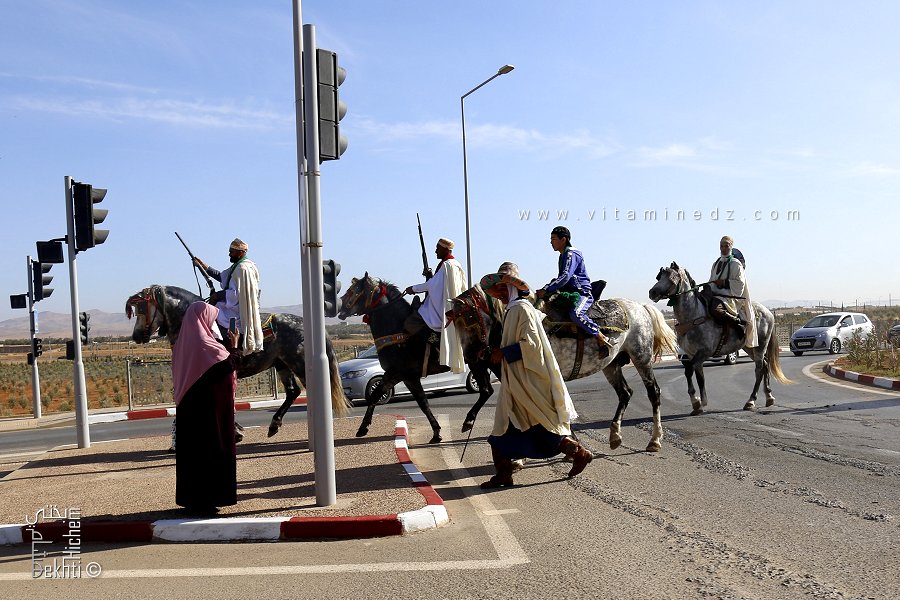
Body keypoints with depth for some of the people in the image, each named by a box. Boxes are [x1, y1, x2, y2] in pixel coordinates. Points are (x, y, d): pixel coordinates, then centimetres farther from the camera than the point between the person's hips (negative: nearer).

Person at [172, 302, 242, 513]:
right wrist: (234, 346, 0)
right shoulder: (204, 345, -19)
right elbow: (229, 364, -16)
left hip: (188, 409, 9)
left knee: (191, 448, 14)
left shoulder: (182, 344, 8)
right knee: (211, 448, 0)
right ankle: (206, 499, 5)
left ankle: (191, 497, 22)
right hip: (209, 409, -8)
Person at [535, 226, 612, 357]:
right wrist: (545, 290, 14)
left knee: (575, 313, -37)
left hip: (583, 293, -11)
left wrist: (546, 290, -28)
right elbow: (561, 278, 27)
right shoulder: (563, 255, 19)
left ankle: (601, 337, -26)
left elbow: (565, 277, -25)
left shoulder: (571, 254, -12)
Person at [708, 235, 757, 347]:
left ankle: (739, 322, -15)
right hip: (715, 294, 8)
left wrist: (725, 282, -18)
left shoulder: (735, 263, -1)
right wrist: (708, 290, 7)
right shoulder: (716, 263, 21)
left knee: (715, 309, -36)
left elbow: (740, 283, -8)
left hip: (729, 295, -8)